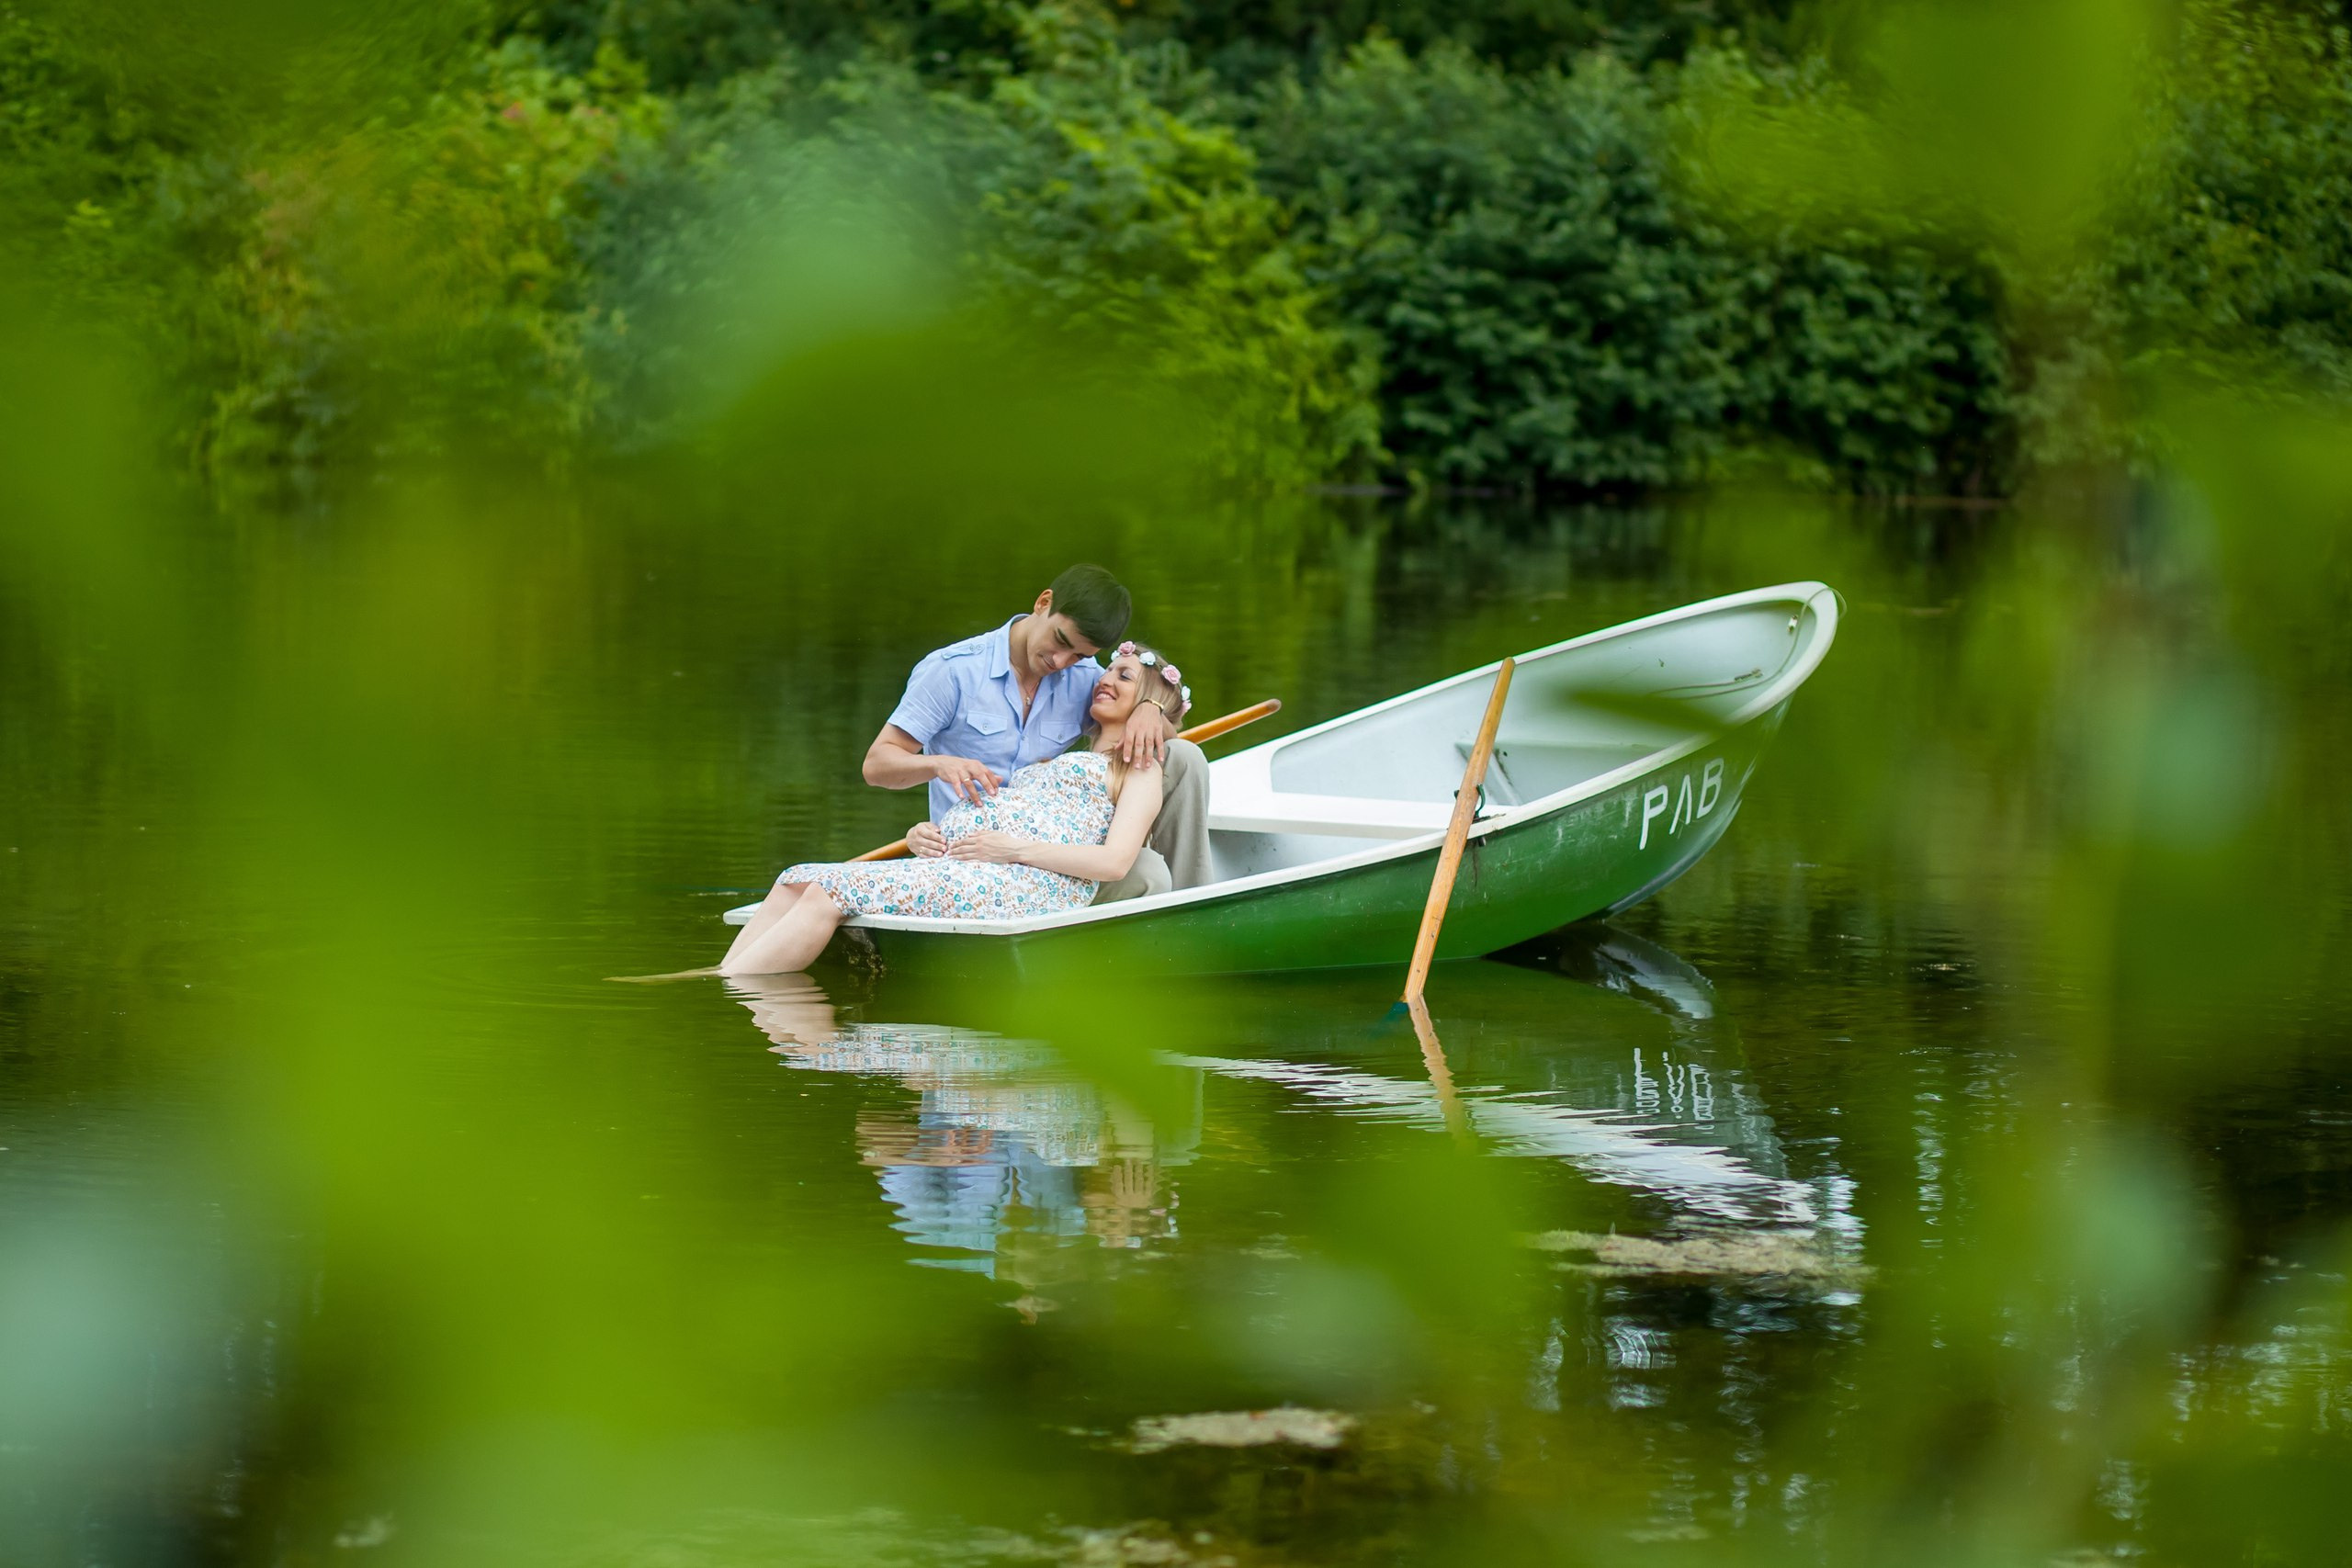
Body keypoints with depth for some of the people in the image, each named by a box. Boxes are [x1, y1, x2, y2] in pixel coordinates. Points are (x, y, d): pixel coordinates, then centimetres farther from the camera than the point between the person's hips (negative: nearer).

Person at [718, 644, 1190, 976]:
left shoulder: (1139, 769, 15)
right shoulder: (1052, 762, 37)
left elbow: (1115, 861, -4)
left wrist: (1015, 848, -11)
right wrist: (925, 835, 8)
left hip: (1026, 883, -8)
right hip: (954, 874, 8)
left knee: (832, 890, -25)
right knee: (797, 882, -13)